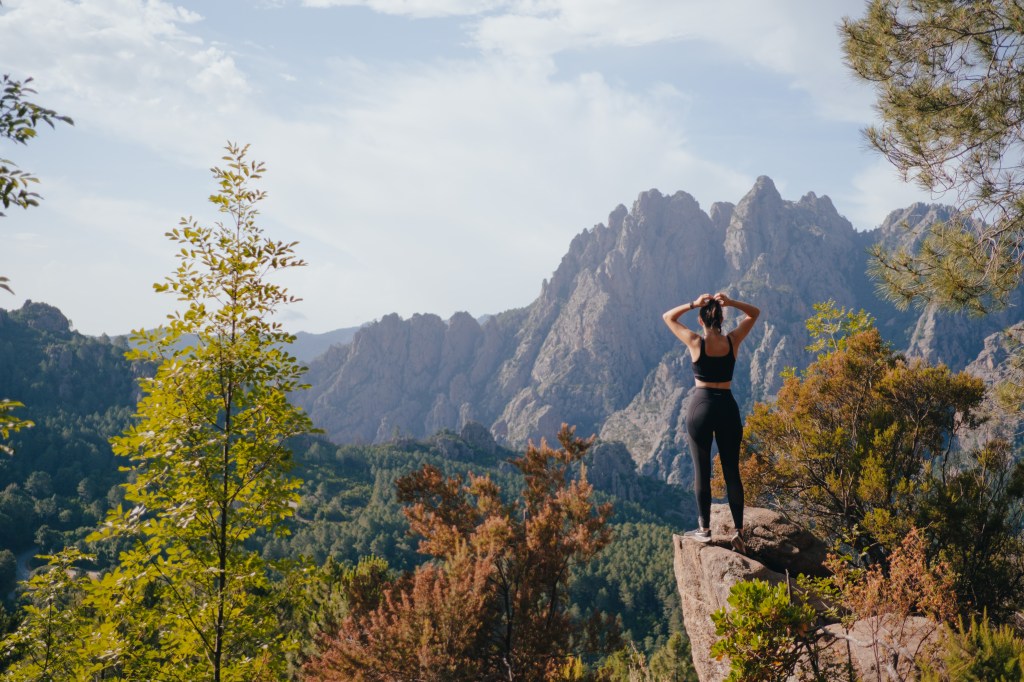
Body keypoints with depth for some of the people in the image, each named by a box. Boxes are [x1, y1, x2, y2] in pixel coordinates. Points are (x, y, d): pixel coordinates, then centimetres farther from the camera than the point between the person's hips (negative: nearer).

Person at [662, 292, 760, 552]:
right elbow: (755, 313, 14)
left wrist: (693, 304, -4)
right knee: (732, 471, 7)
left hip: (701, 406, -2)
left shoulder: (696, 342, -7)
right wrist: (730, 303, -2)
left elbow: (668, 317, 7)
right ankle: (739, 531, 8)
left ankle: (704, 529, 9)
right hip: (727, 407, 3)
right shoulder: (733, 341, -1)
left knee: (701, 471, 5)